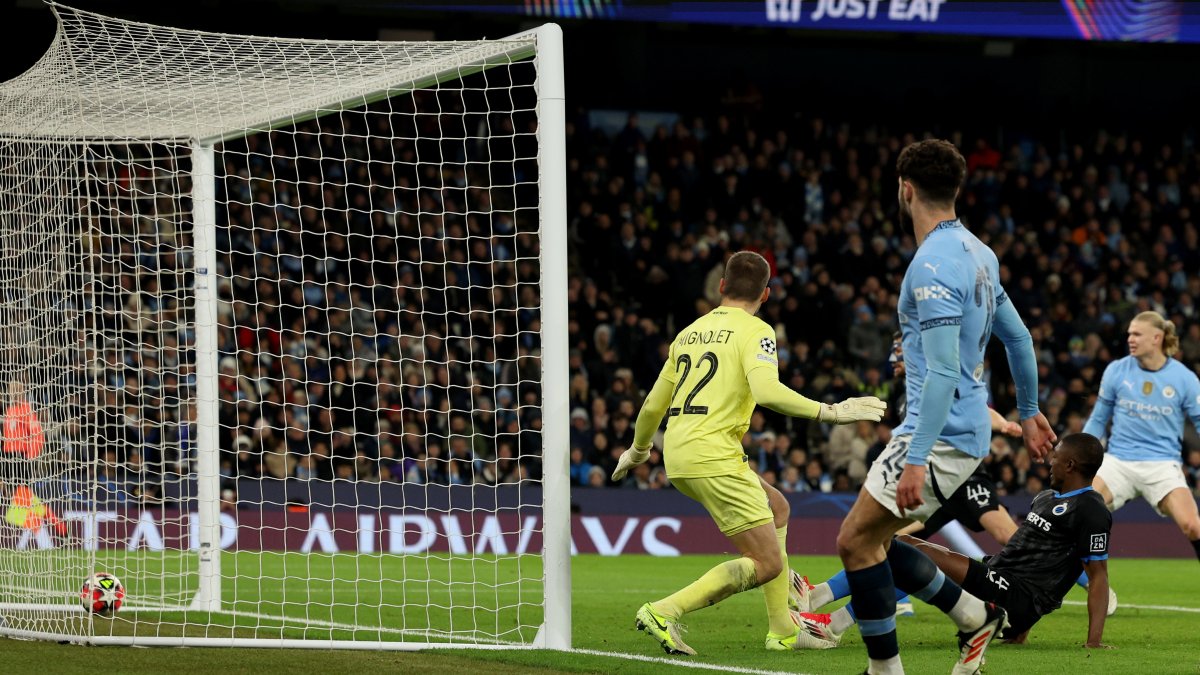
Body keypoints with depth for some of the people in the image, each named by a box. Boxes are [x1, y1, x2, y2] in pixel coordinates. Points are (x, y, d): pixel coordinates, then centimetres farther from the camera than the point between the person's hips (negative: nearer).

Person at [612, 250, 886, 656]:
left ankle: (782, 630, 21)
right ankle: (664, 613, -15)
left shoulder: (690, 332, 19)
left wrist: (637, 450, 42)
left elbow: (653, 405, 25)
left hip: (678, 456, 9)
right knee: (767, 564, -6)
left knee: (777, 508, 25)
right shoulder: (755, 331, -3)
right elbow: (767, 392, -22)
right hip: (713, 457, -9)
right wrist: (830, 413, -17)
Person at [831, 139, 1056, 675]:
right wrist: (1028, 412, 31)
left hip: (940, 431, -10)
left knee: (857, 539, -7)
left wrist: (916, 459, -27)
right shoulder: (975, 252, 11)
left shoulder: (933, 265, -19)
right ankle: (976, 617, 17)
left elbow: (943, 371, -25)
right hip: (969, 428, 10)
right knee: (871, 539, 14)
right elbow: (1018, 336, 20)